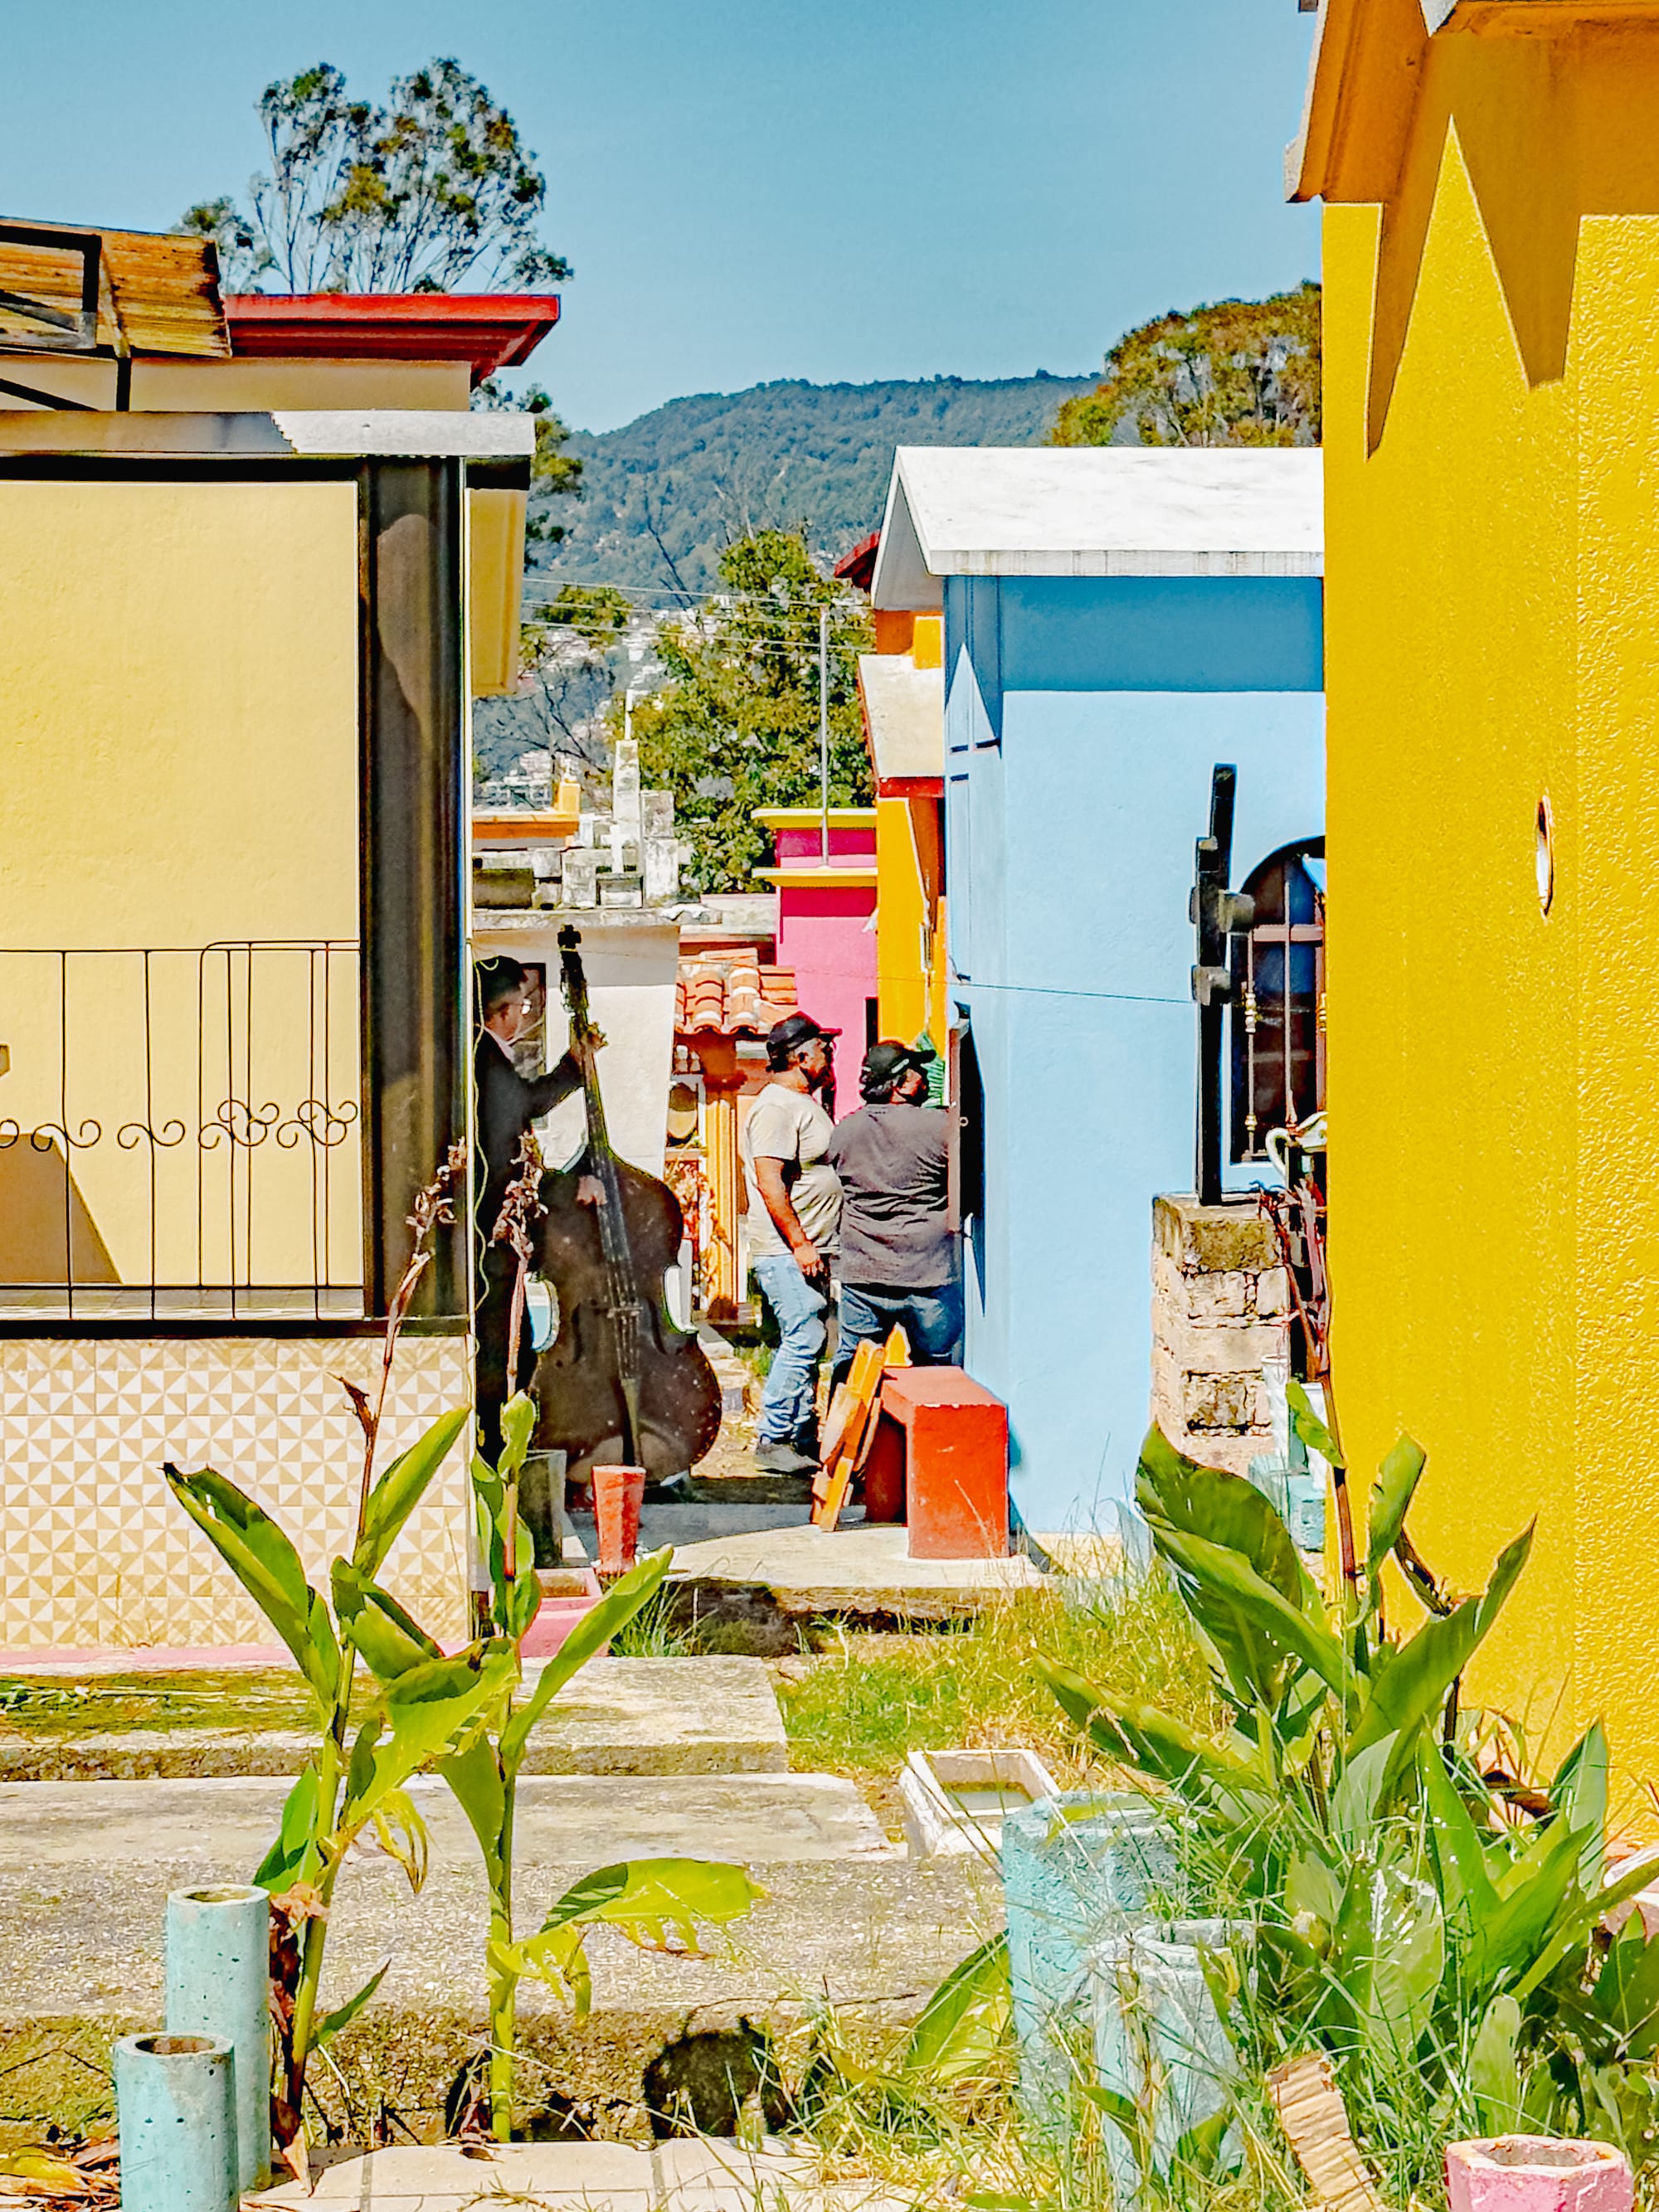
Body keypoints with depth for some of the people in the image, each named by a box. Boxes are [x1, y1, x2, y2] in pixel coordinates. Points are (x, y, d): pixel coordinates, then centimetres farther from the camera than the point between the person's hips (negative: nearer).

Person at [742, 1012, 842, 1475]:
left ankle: (802, 1439, 15)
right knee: (803, 1341, -12)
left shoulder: (806, 1103, 18)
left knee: (808, 1342, 10)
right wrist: (800, 1244, -23)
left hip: (807, 1252, 10)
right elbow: (769, 1182, -22)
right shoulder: (776, 1107, -15)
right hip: (785, 1252, -10)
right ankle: (772, 1440, -8)